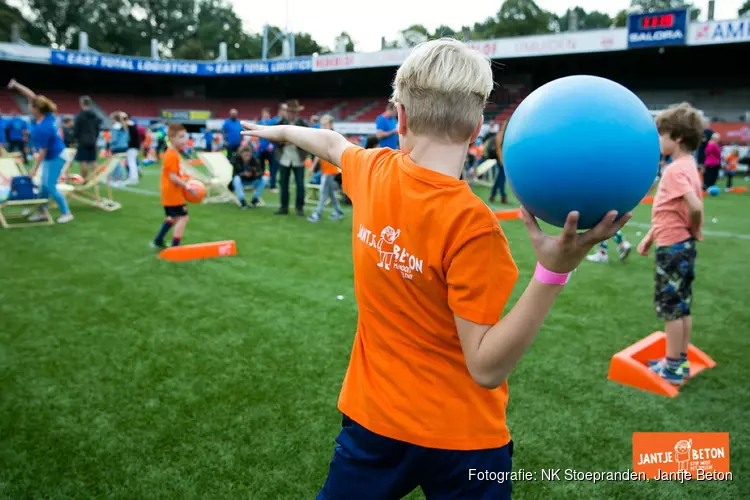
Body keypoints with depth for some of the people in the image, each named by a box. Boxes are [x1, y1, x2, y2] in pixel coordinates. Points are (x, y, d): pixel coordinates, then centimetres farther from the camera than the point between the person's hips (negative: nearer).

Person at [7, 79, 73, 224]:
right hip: (52, 156, 10)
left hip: (55, 157, -10)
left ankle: (66, 213, 2)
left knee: (50, 186, -6)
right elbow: (32, 95, 6)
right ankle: (42, 212, 22)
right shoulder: (47, 114, -5)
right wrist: (16, 85, 0)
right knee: (44, 185, 13)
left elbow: (42, 151, -23)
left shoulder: (43, 128, -28)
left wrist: (34, 169, -16)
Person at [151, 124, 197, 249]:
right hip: (173, 193, -11)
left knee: (174, 217, 23)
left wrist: (184, 180, 8)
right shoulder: (172, 156, -20)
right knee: (183, 217, -8)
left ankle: (158, 241, 33)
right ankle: (175, 247, -6)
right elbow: (173, 178, -24)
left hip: (170, 193, 11)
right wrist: (188, 187, -22)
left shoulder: (173, 154, 12)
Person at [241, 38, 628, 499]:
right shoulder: (471, 222, -25)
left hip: (373, 418, 4)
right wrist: (553, 273, -32)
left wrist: (281, 130, 36)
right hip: (460, 436, -3)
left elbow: (331, 143, 14)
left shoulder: (372, 171, -10)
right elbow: (486, 367, -21)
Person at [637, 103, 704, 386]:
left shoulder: (676, 169, -19)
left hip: (672, 248, -9)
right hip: (680, 245, 9)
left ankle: (672, 368, 11)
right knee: (682, 307, 15)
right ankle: (680, 362, 26)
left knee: (670, 307, 1)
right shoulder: (687, 166, 11)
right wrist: (650, 236, 20)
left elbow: (695, 207, -32)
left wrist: (694, 230, -13)